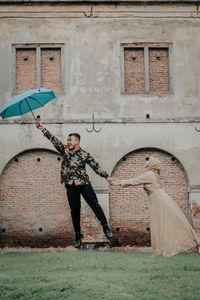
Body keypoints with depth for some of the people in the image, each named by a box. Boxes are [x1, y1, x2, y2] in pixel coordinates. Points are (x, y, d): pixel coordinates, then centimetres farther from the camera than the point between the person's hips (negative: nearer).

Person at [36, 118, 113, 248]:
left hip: (84, 183, -2)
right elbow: (53, 139, 4)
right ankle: (78, 235, 14)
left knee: (94, 204, -7)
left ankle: (106, 227, 5)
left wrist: (106, 176, -7)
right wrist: (42, 128, 1)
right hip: (70, 185, 2)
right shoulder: (64, 150, 6)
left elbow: (96, 166, -1)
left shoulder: (85, 155, -1)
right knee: (75, 210, 5)